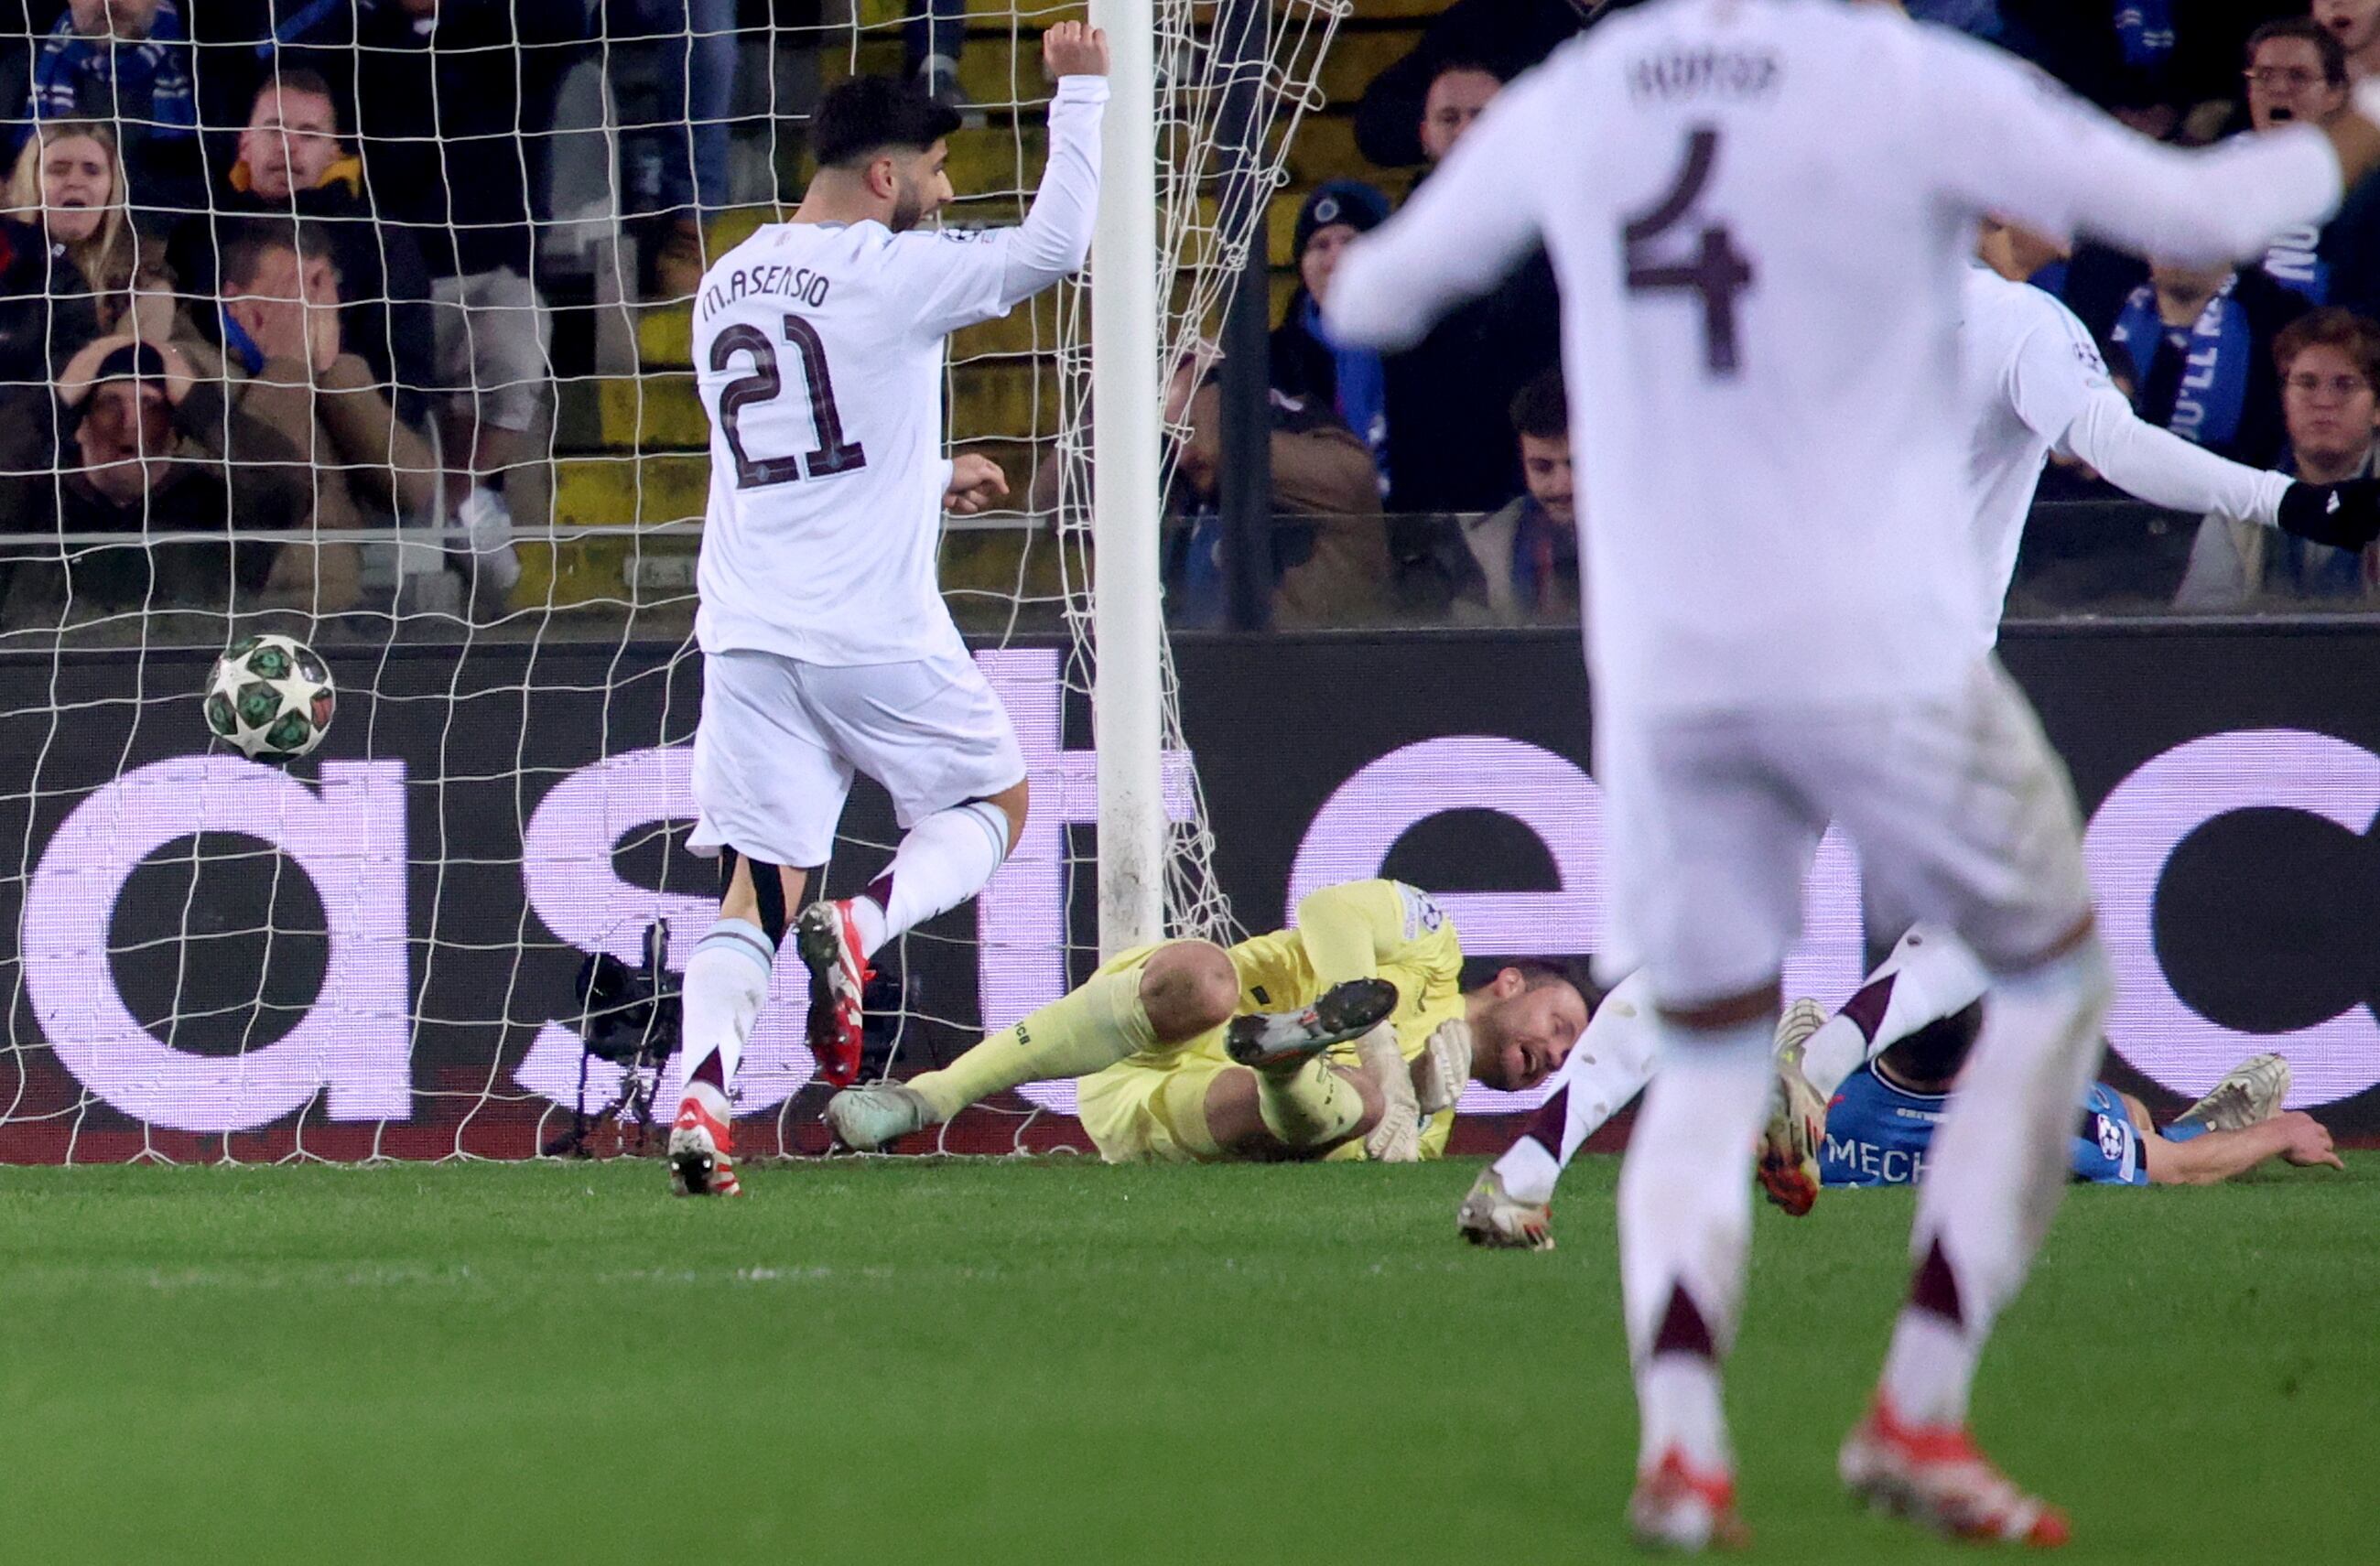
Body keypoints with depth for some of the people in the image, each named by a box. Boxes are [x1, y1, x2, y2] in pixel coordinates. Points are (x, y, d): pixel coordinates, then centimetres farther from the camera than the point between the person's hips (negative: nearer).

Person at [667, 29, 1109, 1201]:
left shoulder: (724, 288, 14)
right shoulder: (891, 273, -8)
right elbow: (1055, 243, -10)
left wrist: (931, 480, 36)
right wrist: (1081, 90, 0)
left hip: (747, 632, 5)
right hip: (875, 636, -5)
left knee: (754, 891, 3)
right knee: (992, 805, 17)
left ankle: (700, 1097, -19)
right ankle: (857, 929, -10)